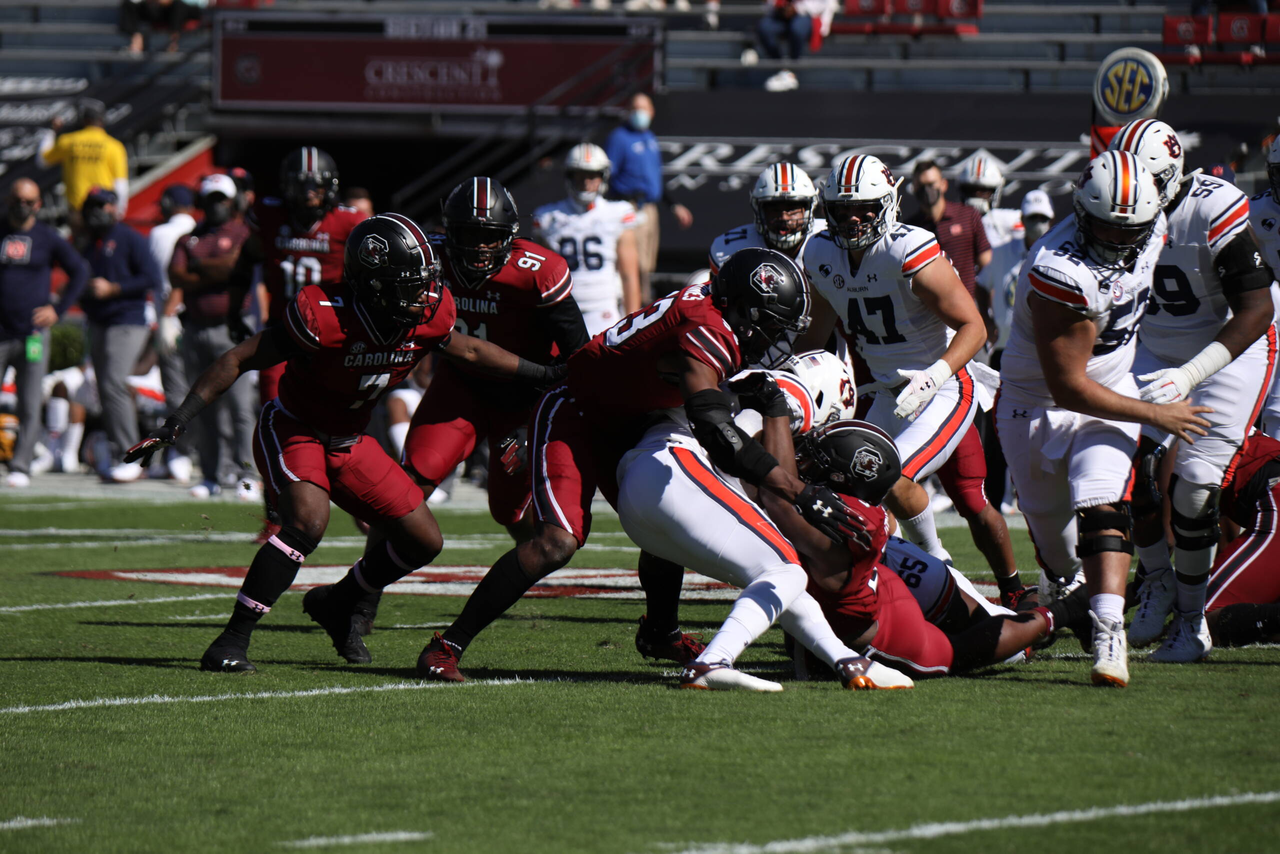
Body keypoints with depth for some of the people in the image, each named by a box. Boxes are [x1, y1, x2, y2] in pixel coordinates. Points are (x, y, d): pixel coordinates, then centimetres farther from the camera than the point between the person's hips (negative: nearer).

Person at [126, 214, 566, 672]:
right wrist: (175, 424, -27)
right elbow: (237, 360, -24)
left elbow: (469, 350, 11)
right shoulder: (325, 318, -31)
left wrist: (546, 375, 16)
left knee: (423, 542, 4)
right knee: (308, 519, -34)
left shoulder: (429, 315, -13)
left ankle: (336, 604, 29)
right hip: (291, 431, -7)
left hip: (348, 443, 7)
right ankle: (232, 642, -28)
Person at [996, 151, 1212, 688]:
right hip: (1037, 404, -3)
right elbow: (1068, 388, -28)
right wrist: (1156, 415, -22)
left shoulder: (1152, 233, -13)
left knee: (1101, 509, -19)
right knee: (1051, 526, 14)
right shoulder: (1061, 274, -34)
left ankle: (1108, 634, -30)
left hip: (1110, 389, 3)